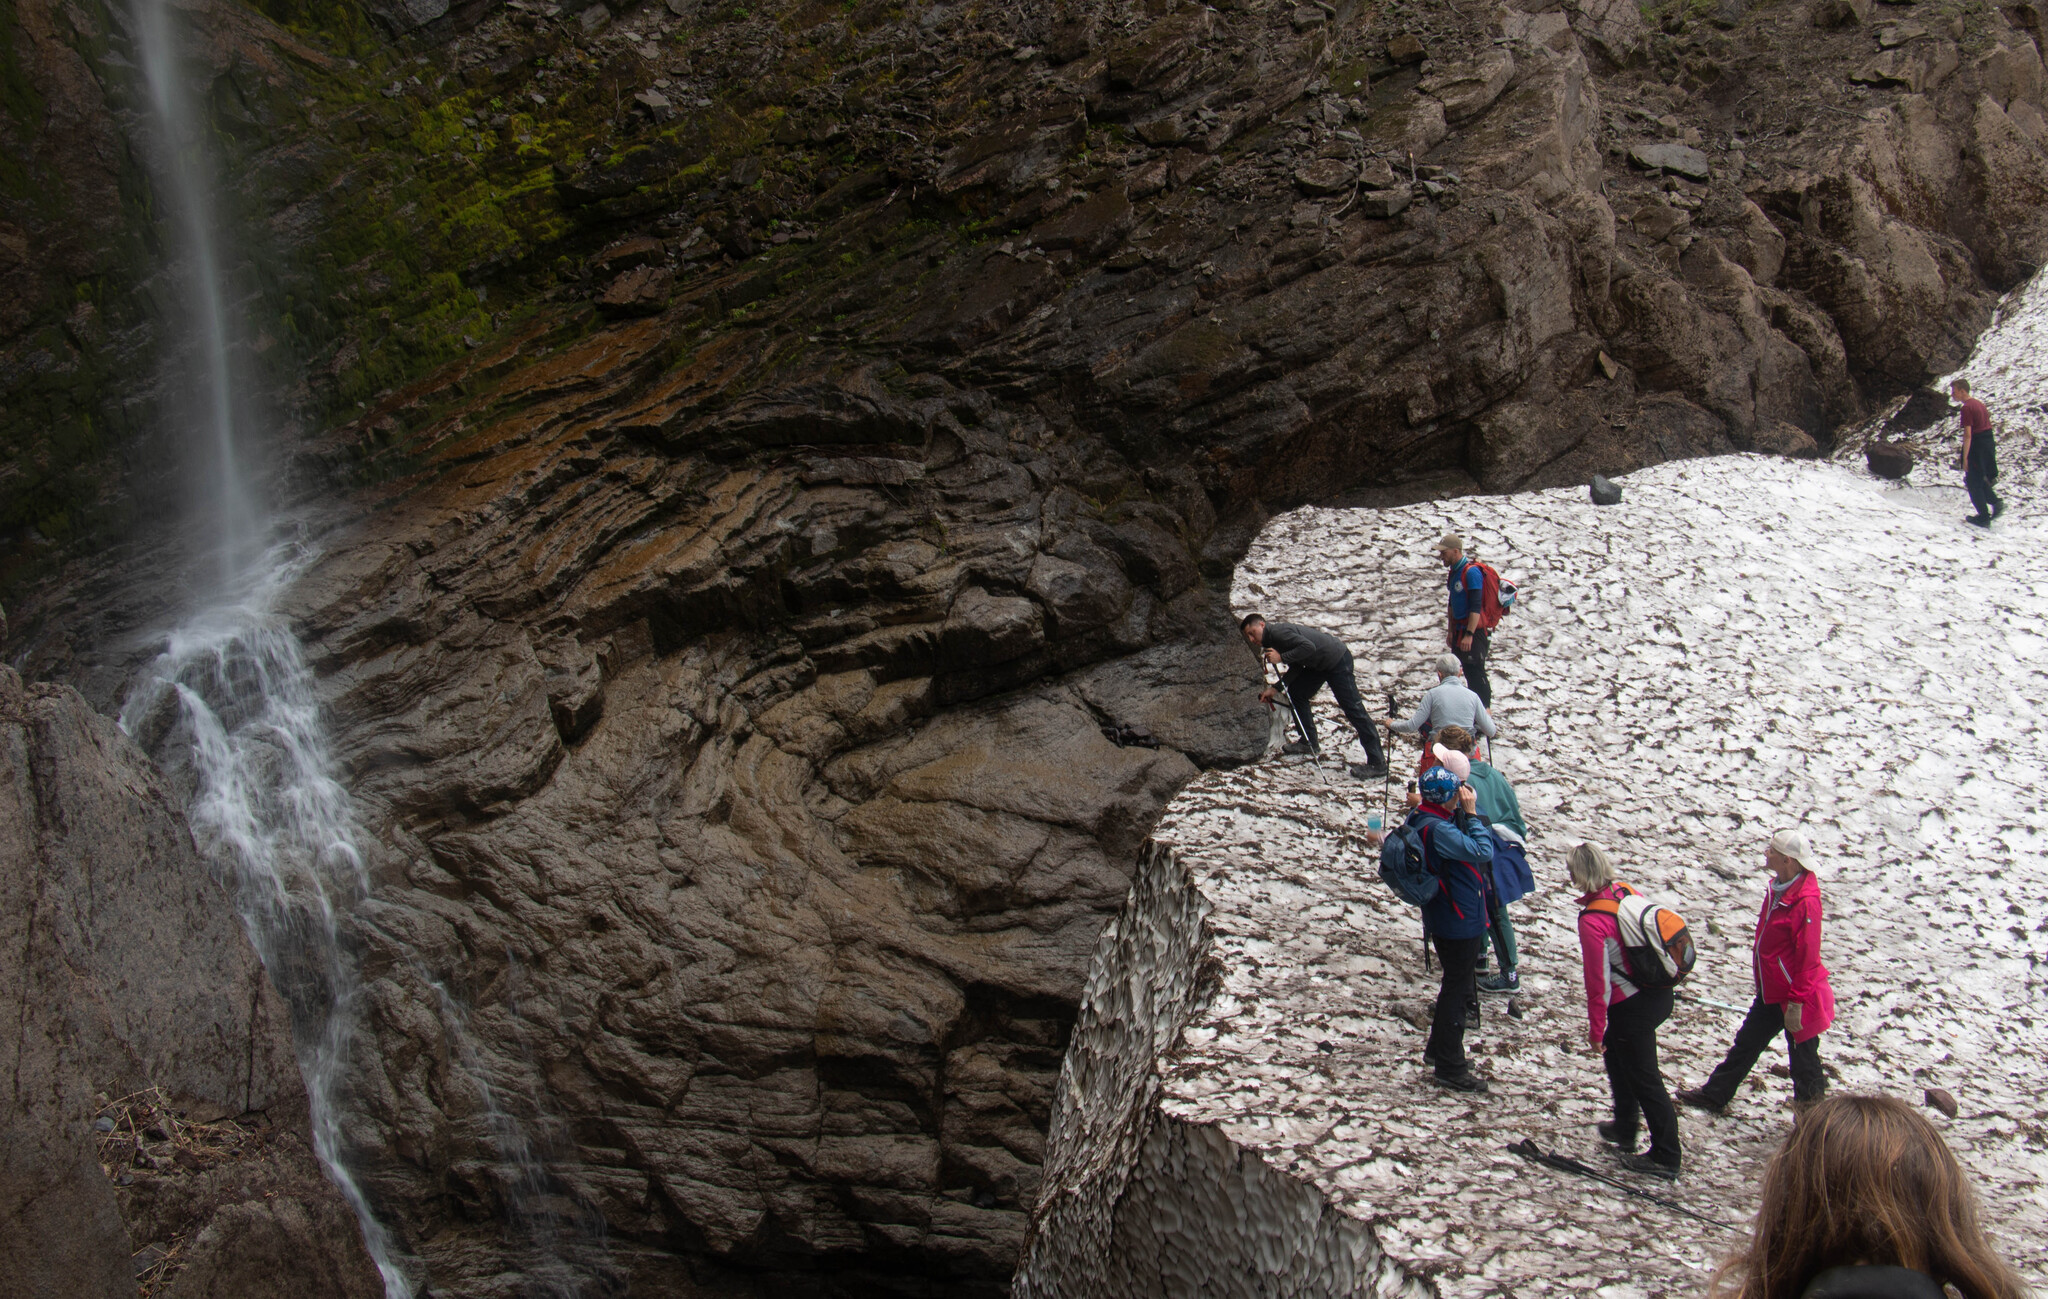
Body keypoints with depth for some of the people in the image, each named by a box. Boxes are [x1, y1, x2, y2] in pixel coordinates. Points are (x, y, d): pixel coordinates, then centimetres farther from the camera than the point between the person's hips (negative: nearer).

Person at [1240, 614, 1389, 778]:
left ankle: (1377, 763, -13)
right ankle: (1309, 743, 21)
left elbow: (1308, 646, -31)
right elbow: (1296, 668, 10)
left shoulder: (1278, 632, -20)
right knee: (1295, 692, 11)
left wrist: (1281, 657, -24)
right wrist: (1275, 689, 3)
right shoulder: (1272, 639, 11)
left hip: (1338, 660, -11)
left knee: (1352, 707, -12)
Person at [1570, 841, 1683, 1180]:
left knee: (1644, 1079, 4)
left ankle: (1666, 1158, 14)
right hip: (1659, 995, 8)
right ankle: (1624, 1129, 40)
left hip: (1631, 1008, -8)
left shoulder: (1592, 920, -24)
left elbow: (1599, 980, -19)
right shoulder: (1628, 892, -3)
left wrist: (1596, 1028, -8)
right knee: (1616, 1054, 28)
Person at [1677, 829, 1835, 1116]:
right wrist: (1762, 981, 22)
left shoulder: (1806, 901, -27)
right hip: (1771, 991, 9)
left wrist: (1796, 1002, -22)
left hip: (1797, 997, -9)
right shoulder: (1777, 889, 2)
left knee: (1803, 1055, 8)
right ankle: (1715, 1094, 31)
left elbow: (1808, 956, -25)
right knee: (1747, 1042, 19)